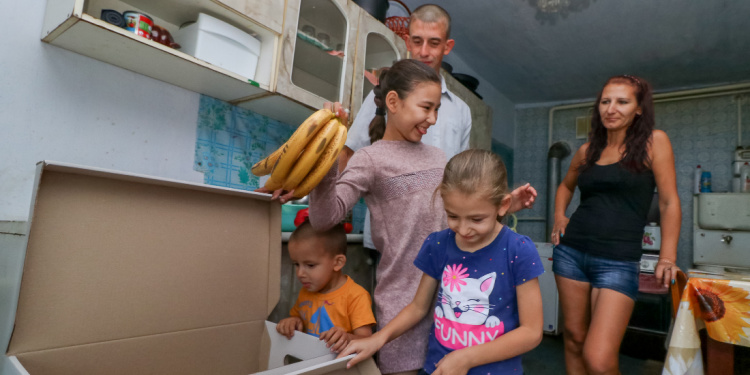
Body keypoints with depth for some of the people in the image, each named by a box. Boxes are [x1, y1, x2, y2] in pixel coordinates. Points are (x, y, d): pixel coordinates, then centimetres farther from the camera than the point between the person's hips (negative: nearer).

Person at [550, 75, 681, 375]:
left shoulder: (654, 142, 1)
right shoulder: (588, 150, 11)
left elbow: (669, 202, -1)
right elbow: (566, 186, 28)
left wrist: (667, 258, -5)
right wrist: (559, 217, 11)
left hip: (618, 261, -4)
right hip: (571, 252, 4)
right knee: (573, 338, 11)